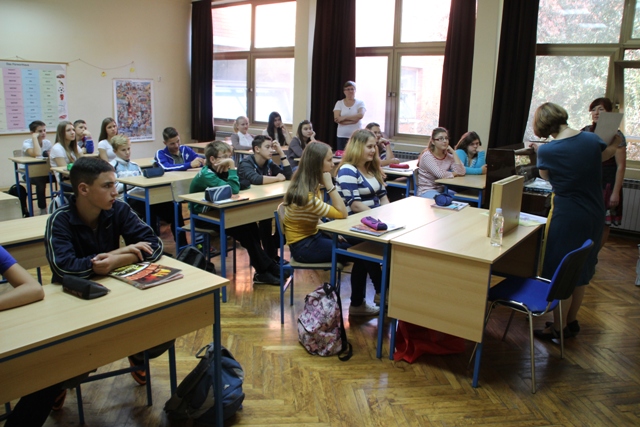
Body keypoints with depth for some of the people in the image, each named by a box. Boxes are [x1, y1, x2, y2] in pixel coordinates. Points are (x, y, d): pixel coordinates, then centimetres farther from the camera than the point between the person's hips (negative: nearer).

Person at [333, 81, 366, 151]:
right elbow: (337, 119, -7)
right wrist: (353, 119, -12)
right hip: (342, 136, 1)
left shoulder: (360, 103, 4)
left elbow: (360, 115, -15)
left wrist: (344, 117, -14)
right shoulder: (339, 103, 5)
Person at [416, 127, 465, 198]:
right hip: (426, 191, -7)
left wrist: (453, 152, -7)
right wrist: (454, 173, -6)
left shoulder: (448, 156, 7)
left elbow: (461, 172, -9)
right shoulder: (427, 156, -13)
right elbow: (440, 174, -25)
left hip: (441, 190, 7)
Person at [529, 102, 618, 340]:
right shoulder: (592, 139, -3)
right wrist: (615, 145, 37)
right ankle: (572, 322, 32)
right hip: (595, 214, 6)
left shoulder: (547, 151, -17)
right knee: (582, 269, 18)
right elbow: (604, 155, 19)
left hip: (566, 216, -6)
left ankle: (558, 328, 17)